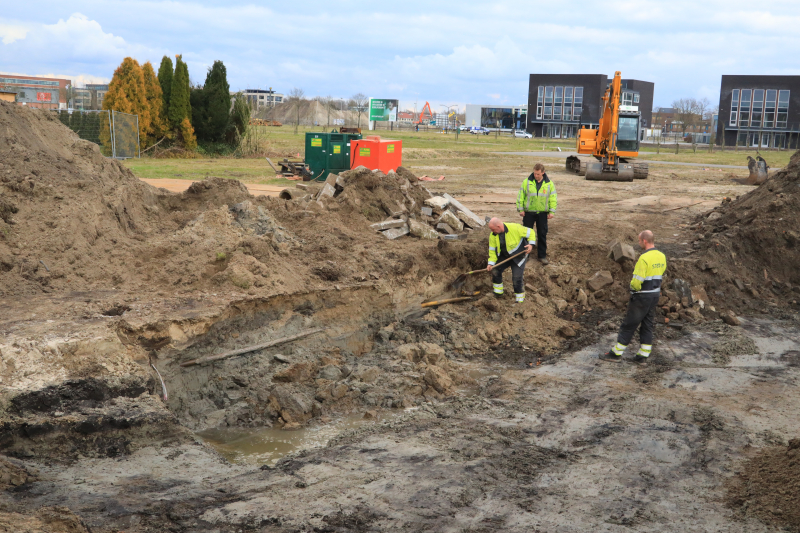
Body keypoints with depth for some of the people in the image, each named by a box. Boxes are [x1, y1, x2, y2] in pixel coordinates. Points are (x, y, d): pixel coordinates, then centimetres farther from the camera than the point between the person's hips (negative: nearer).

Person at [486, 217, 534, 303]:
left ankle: (519, 299, 5)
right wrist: (491, 263, -15)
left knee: (517, 277, -11)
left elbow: (530, 232, -14)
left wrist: (531, 244, -27)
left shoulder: (515, 228, -27)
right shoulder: (493, 235, -11)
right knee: (495, 270, -1)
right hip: (504, 256, 5)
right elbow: (492, 250, -4)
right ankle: (497, 293, 20)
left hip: (518, 256, -5)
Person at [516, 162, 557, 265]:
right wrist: (520, 209, -4)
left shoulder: (549, 184, -2)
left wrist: (551, 211, -3)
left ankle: (542, 255, 16)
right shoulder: (527, 182, -5)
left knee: (542, 234, 6)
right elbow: (520, 196, 0)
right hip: (529, 213, -1)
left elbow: (553, 198, 3)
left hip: (542, 213, 1)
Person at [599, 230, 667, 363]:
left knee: (629, 325, 2)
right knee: (647, 325, 13)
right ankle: (643, 355, 17)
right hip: (655, 295, 8)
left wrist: (633, 284, -3)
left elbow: (637, 282, -24)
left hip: (642, 297, -8)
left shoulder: (644, 258, -23)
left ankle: (616, 353, 10)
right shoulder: (662, 257, 4)